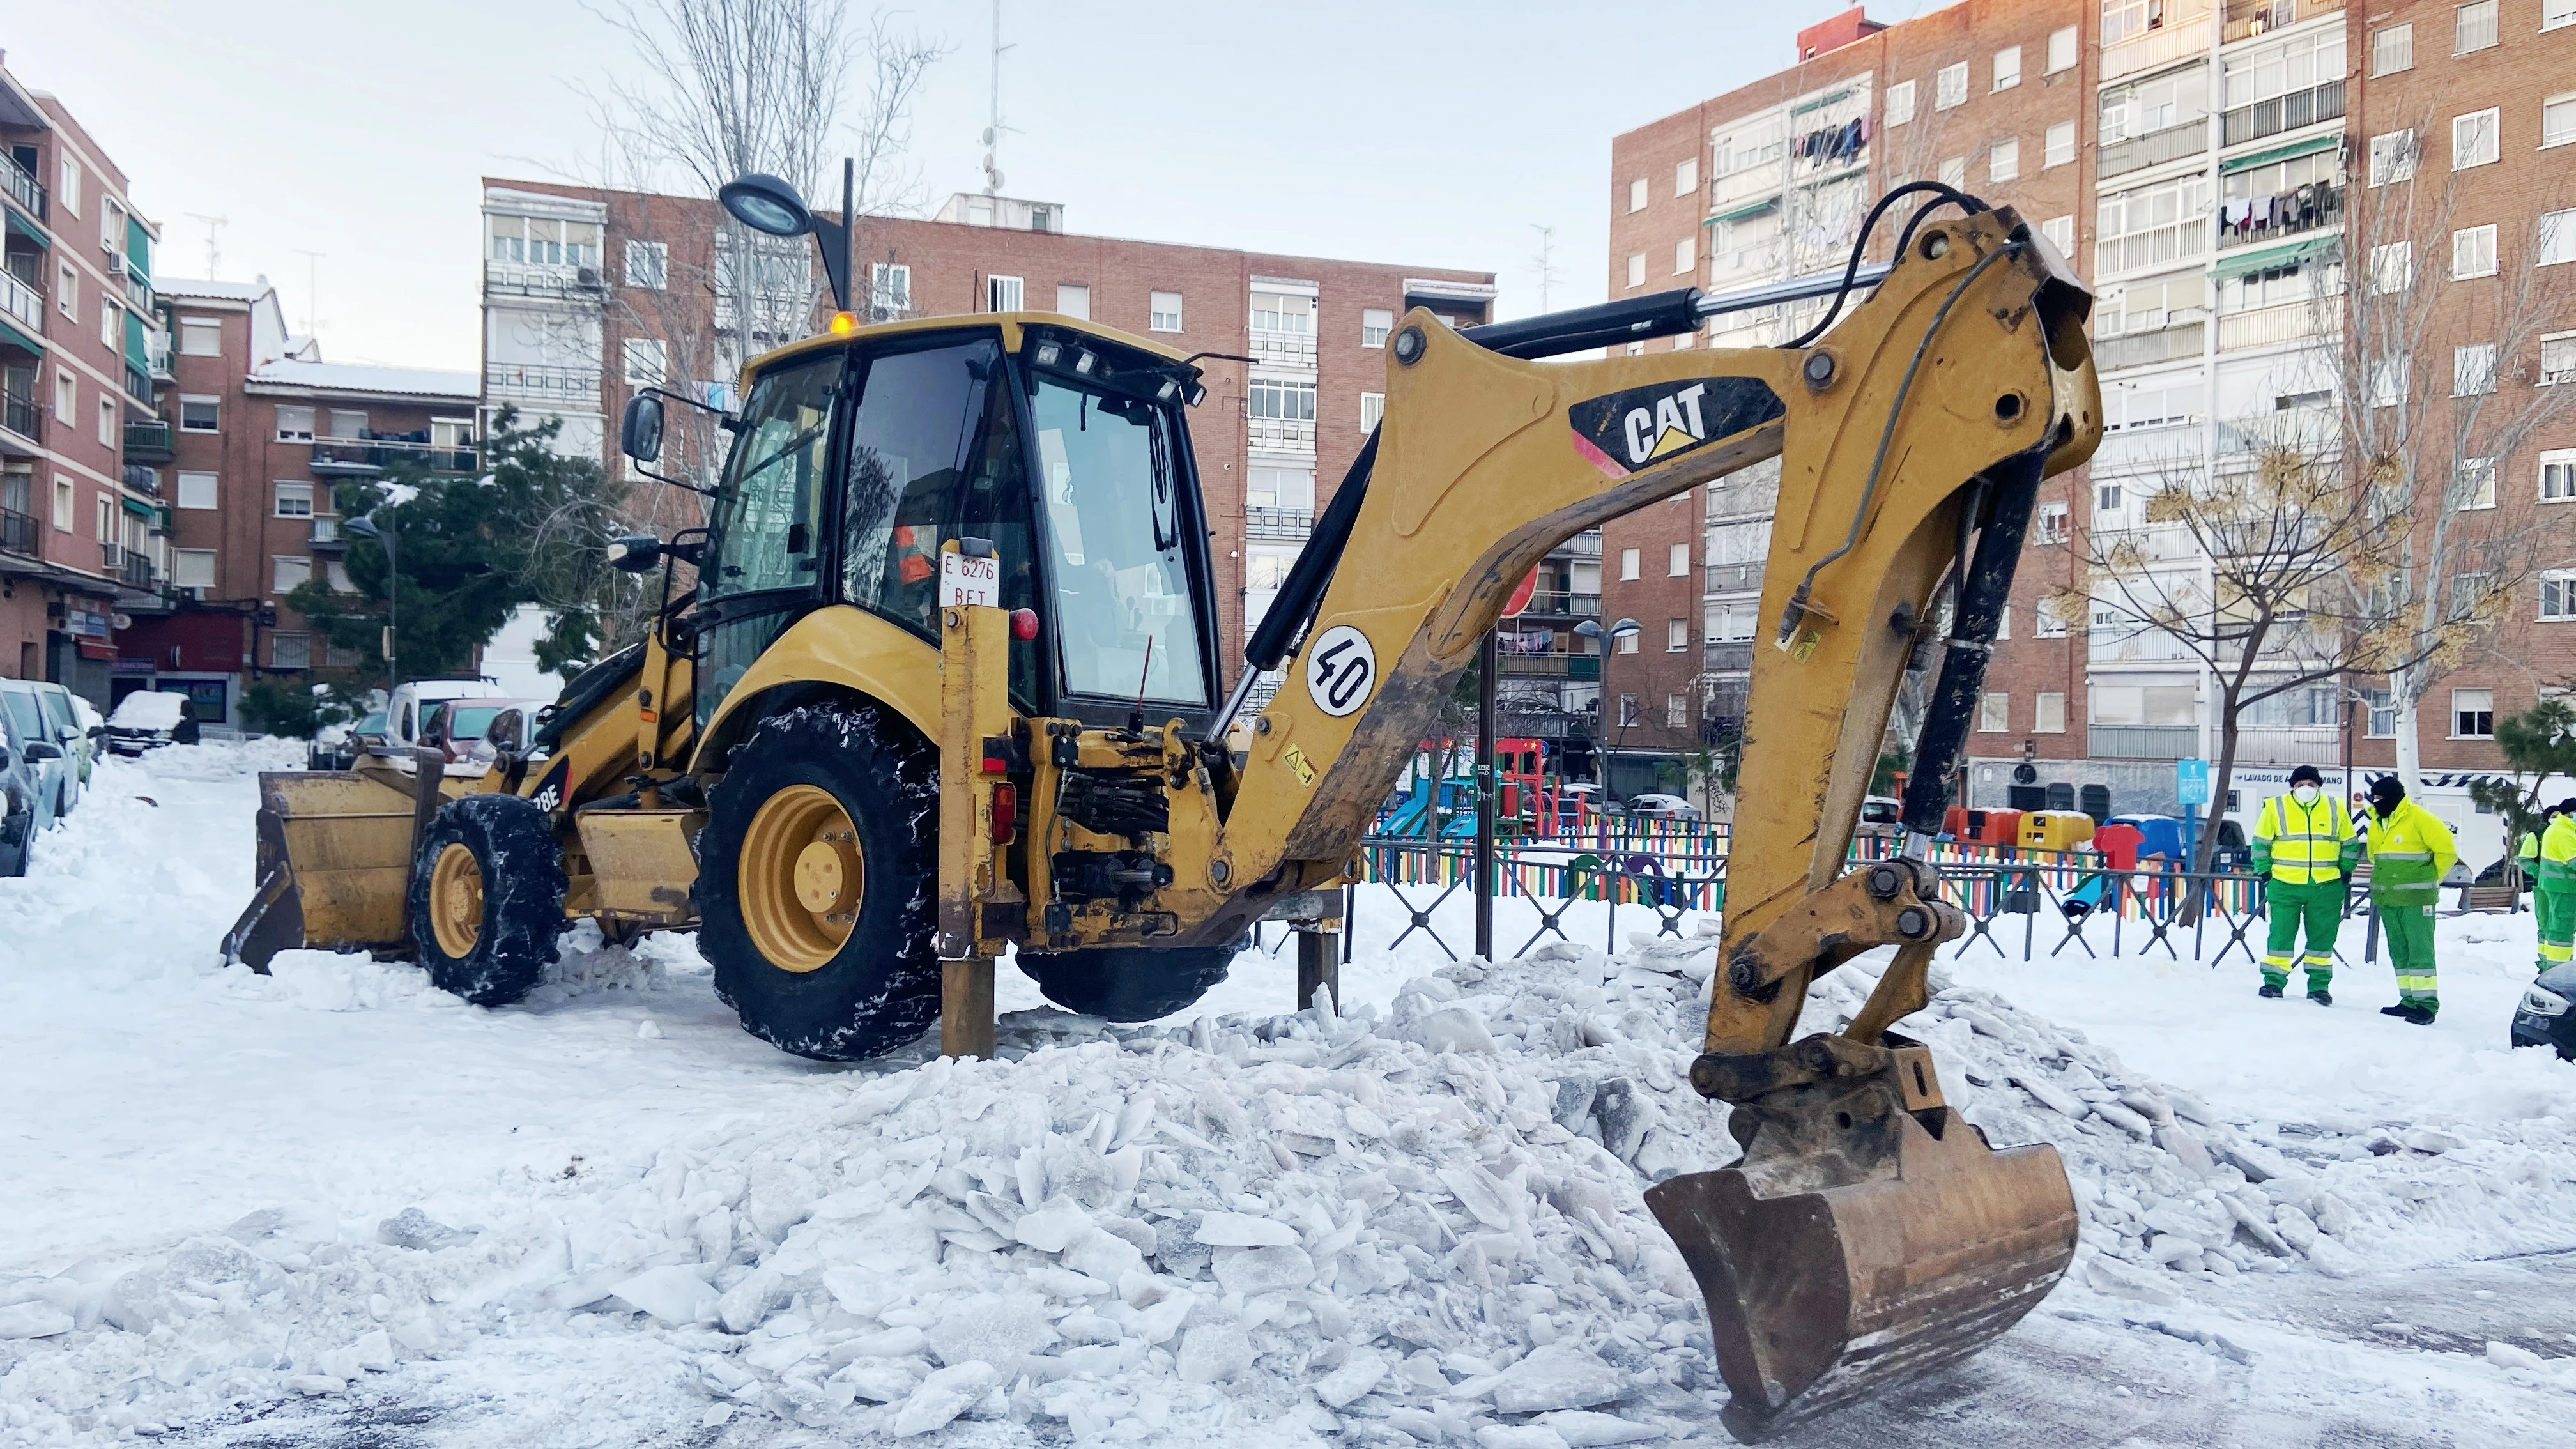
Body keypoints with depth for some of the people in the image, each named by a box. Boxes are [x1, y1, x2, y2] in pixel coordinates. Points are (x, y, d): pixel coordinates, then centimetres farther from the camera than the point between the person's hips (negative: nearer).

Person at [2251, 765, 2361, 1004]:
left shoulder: (2336, 809, 4)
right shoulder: (2276, 808, -1)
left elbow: (2350, 843, 14)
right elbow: (2261, 842, 6)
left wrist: (2346, 870, 7)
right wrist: (2264, 870, 1)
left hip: (2326, 887, 1)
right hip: (2284, 885, -1)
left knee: (2322, 937, 7)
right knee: (2281, 934, 1)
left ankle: (2319, 986, 15)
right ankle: (2274, 981, 9)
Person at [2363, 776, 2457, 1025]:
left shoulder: (2420, 819, -12)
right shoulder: (2377, 822, 11)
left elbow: (2446, 852, -9)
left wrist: (2429, 879, 2)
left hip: (2416, 899, -8)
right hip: (2386, 899, 8)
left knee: (2420, 950, -8)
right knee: (2399, 951, 11)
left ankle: (2427, 1003, -7)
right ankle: (2409, 1001, 18)